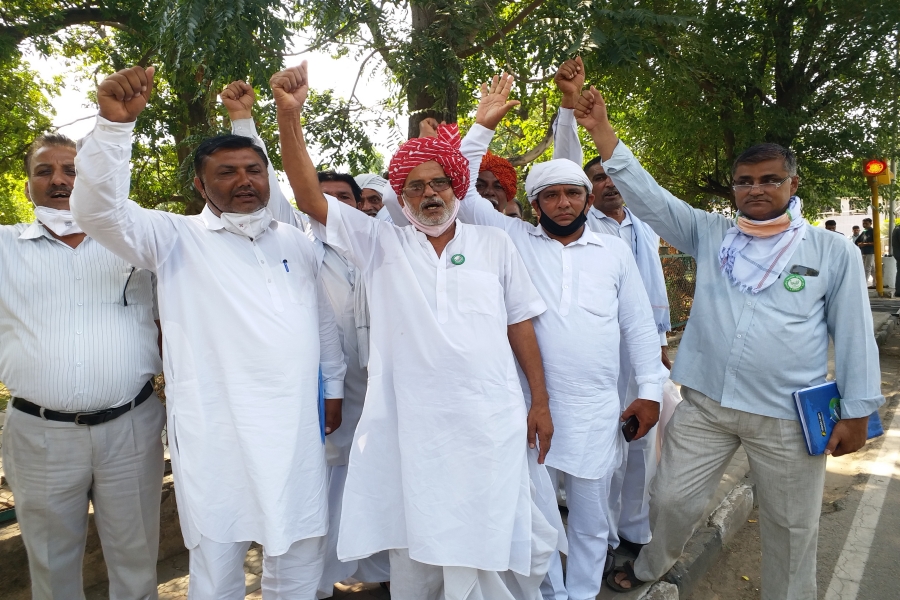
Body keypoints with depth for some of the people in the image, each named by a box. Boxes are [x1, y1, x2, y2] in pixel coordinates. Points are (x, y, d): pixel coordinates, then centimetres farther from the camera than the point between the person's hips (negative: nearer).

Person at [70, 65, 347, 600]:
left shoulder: (297, 242, 12)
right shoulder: (177, 239, 1)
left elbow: (324, 320, 16)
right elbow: (100, 210, -14)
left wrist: (333, 386, 15)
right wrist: (115, 123, -26)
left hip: (298, 426, 4)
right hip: (215, 431, -3)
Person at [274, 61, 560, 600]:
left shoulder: (495, 245, 7)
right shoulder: (380, 244, 6)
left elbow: (520, 326, 8)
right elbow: (311, 198, -3)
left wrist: (540, 402, 5)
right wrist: (289, 116, -16)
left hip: (491, 423, 0)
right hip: (411, 427, 0)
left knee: (489, 545, 10)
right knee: (414, 547, 14)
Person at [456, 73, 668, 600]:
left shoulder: (615, 250, 7)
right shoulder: (514, 239, 3)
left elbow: (639, 325, 8)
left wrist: (650, 390, 2)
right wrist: (484, 125, -8)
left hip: (596, 408, 1)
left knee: (591, 521, 14)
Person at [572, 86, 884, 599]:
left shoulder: (833, 252, 0)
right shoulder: (710, 235, 3)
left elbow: (854, 334, 3)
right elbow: (647, 195, -4)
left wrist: (857, 412, 2)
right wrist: (601, 129, -12)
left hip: (788, 417, -1)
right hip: (705, 404, 2)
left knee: (791, 526, 12)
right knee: (672, 499, 11)